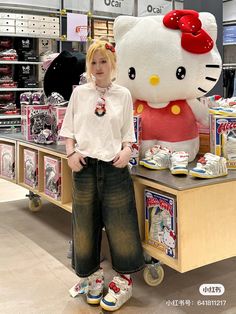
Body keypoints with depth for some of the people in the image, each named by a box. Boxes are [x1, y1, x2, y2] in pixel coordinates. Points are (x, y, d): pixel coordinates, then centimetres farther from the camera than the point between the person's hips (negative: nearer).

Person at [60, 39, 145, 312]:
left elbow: (128, 133, 7)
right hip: (85, 166, 1)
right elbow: (68, 129, 7)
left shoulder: (123, 95, 4)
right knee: (85, 224, 10)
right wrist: (71, 152, -8)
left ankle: (123, 281, 22)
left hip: (114, 166, -1)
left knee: (120, 224, 3)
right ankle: (92, 276, 32)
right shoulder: (79, 92, 5)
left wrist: (127, 150, -12)